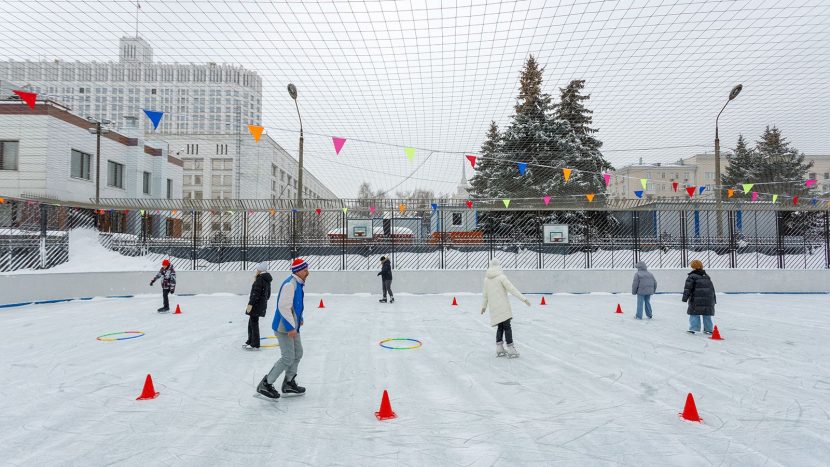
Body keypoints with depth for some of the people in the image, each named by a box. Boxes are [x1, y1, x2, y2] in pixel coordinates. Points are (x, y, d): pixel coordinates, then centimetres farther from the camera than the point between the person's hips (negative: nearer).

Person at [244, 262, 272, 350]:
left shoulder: (259, 279, -16)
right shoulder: (267, 280, 13)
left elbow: (255, 293, -22)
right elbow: (268, 294, 18)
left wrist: (250, 304, -21)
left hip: (256, 305, -10)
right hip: (263, 304, 10)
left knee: (254, 323, -3)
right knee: (251, 323, 21)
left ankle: (255, 345, 1)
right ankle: (250, 341, 32)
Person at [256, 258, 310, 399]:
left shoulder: (298, 284, 11)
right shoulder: (290, 284, -21)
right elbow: (283, 306, -27)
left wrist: (299, 318, 29)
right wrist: (291, 327, -28)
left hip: (292, 327, 10)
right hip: (284, 328, -10)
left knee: (298, 353, 16)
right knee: (288, 358, -6)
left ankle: (288, 383, 28)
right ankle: (265, 385, 7)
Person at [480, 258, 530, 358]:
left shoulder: (486, 278, 11)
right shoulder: (501, 276, -8)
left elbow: (485, 294, 19)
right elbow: (512, 289, -14)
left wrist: (484, 306, 31)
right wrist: (524, 299, -13)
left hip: (493, 307, 6)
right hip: (503, 306, -6)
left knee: (500, 326, 15)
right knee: (507, 327, -3)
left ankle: (499, 349, 15)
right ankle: (511, 350, -2)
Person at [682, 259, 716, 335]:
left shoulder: (692, 276, -2)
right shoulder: (707, 276, 19)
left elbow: (688, 288, -11)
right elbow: (712, 288, 23)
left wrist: (685, 297, -11)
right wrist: (714, 299, 29)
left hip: (697, 298, -6)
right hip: (708, 299, 6)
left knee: (694, 314, 0)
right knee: (707, 315, 14)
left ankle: (693, 328, -6)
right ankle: (708, 329, 18)